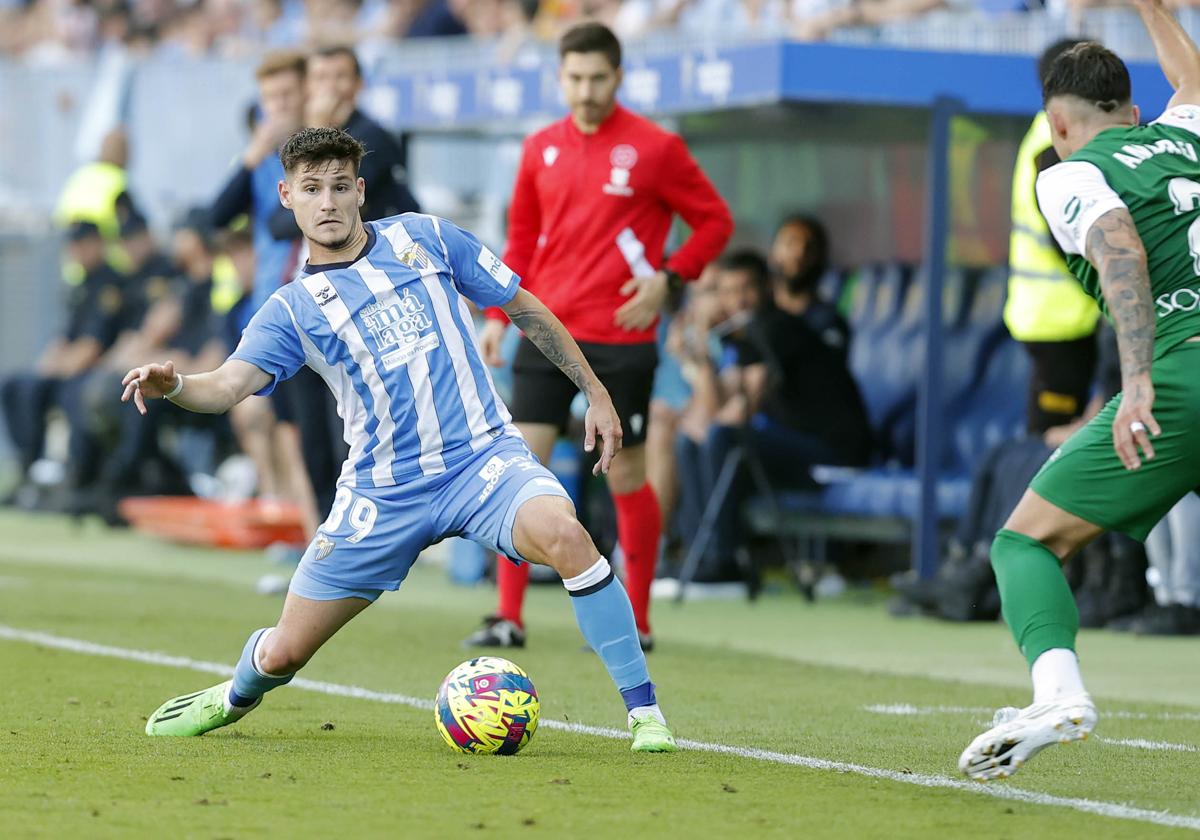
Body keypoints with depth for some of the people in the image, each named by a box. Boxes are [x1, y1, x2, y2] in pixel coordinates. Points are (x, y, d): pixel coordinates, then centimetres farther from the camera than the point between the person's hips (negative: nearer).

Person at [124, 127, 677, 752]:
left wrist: (594, 391, 11)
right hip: (383, 494, 1)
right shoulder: (291, 310, 2)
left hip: (483, 459, -1)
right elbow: (226, 387, -13)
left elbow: (524, 308, 14)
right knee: (281, 654, 3)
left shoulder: (422, 238, 4)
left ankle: (644, 711, -23)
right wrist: (172, 386, -36)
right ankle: (235, 698, 43)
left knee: (565, 536, -34)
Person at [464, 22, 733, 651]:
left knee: (626, 479, 4)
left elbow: (714, 221, 2)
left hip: (621, 341, -4)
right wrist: (497, 316, 9)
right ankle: (509, 618, -1)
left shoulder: (654, 148, -5)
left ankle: (637, 622, 16)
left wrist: (668, 279, -12)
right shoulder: (541, 149, 8)